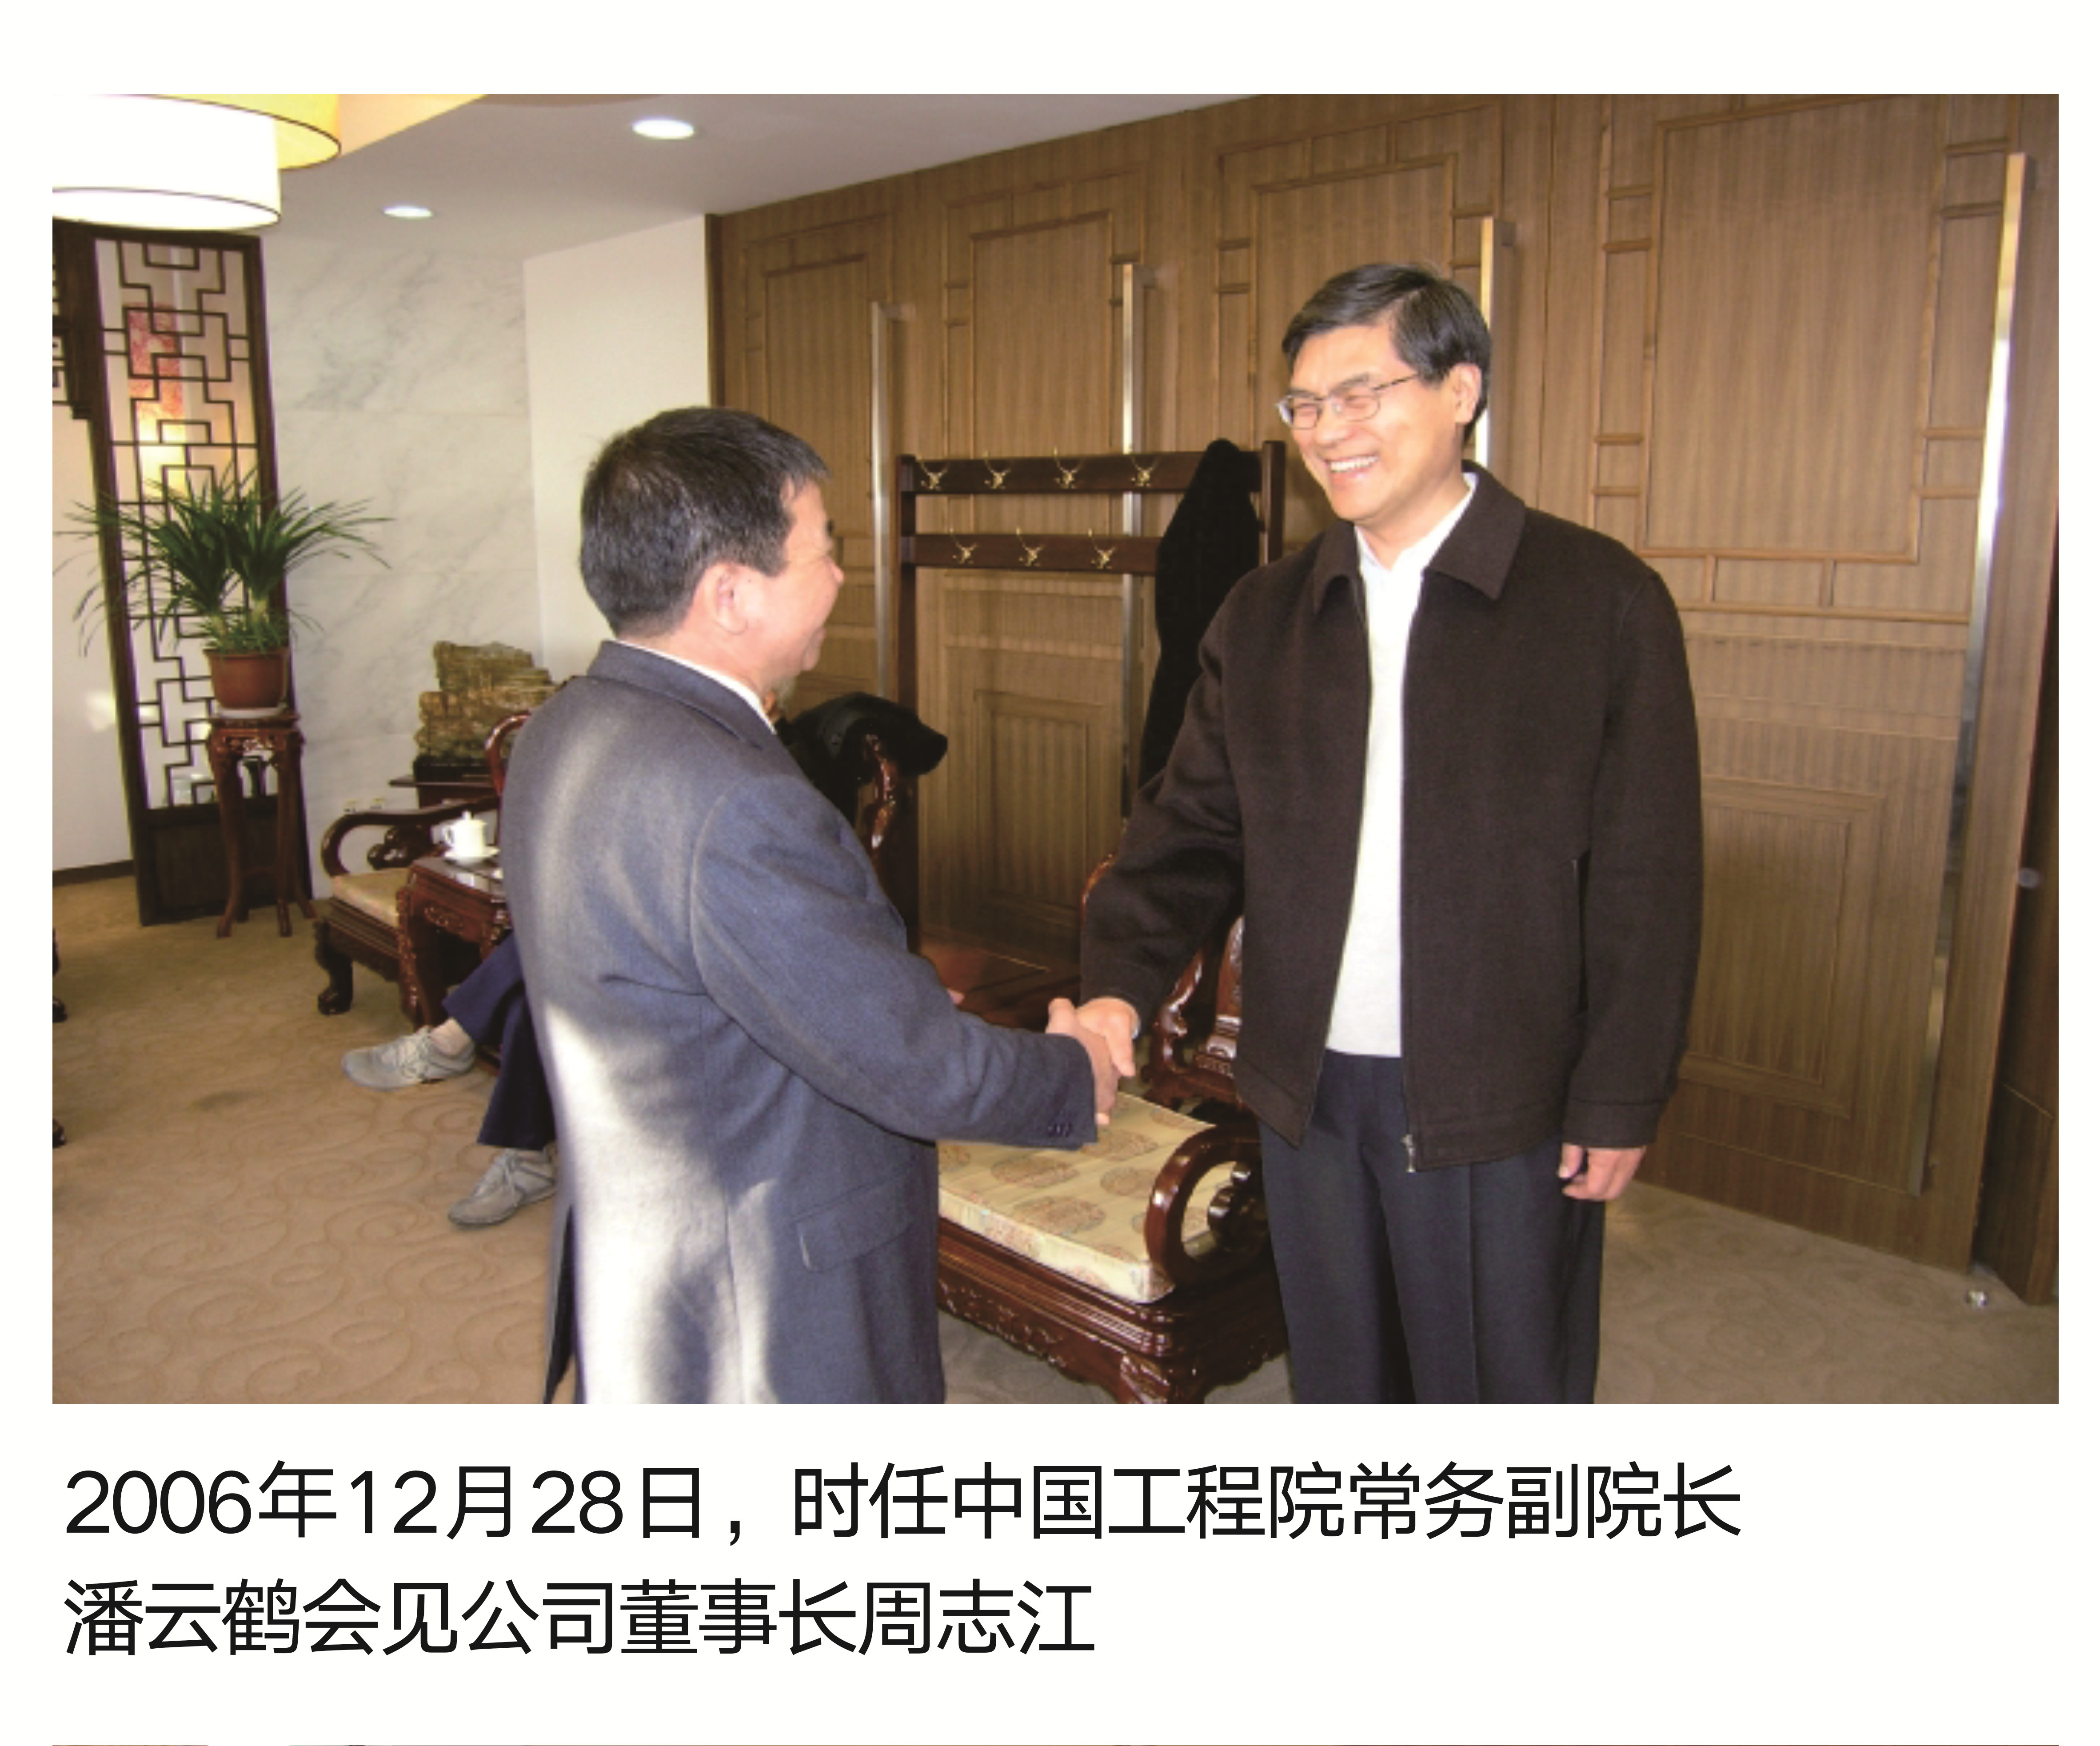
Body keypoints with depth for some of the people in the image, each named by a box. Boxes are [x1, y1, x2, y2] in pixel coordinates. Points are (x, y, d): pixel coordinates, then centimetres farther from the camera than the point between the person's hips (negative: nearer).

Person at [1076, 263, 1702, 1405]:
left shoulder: (1603, 600, -8)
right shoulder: (1262, 616, 5)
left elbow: (1646, 880, -8)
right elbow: (1193, 825, 3)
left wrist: (1621, 1100, -8)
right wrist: (1118, 980, -13)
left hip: (1502, 1101, -4)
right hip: (1307, 1092, 4)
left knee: (1504, 1383, 15)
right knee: (1337, 1378, 22)